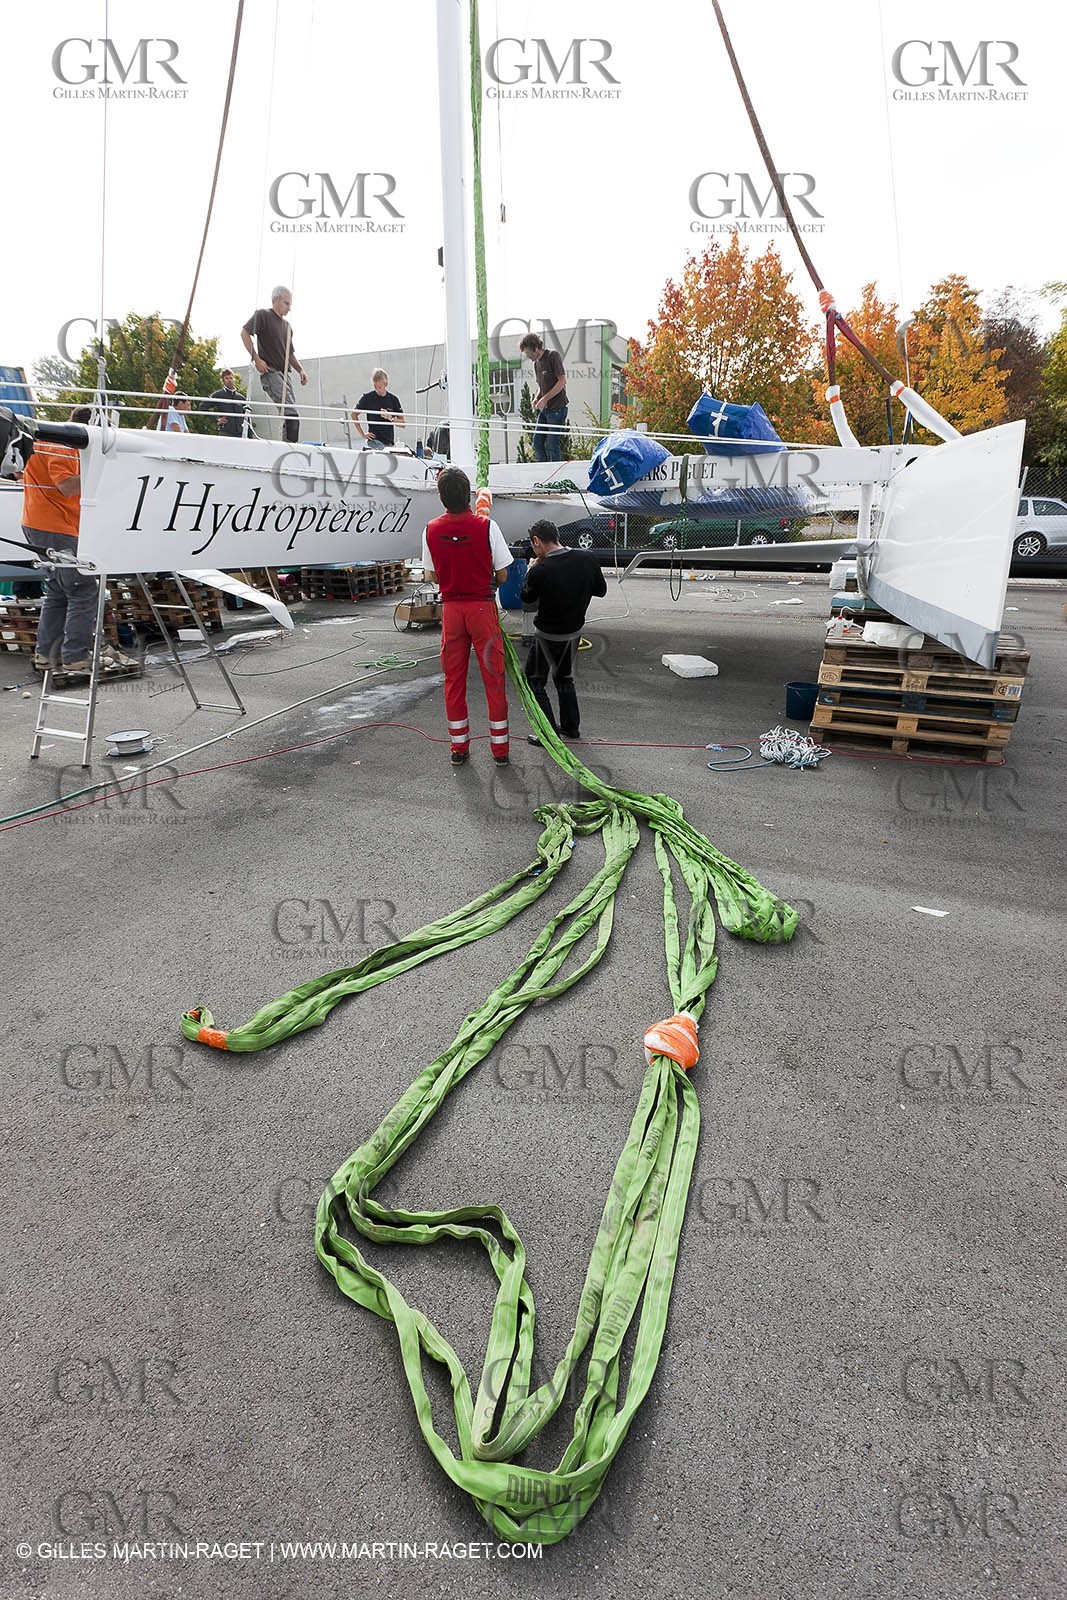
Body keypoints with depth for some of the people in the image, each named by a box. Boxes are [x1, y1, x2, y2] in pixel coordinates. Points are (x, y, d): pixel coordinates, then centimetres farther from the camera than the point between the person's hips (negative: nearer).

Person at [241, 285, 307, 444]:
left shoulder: (287, 326, 23)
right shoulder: (262, 315, 2)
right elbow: (245, 333, -8)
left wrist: (300, 370, 11)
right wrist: (256, 358, -17)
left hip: (285, 374, 8)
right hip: (270, 372, -8)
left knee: (290, 416, 4)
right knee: (292, 414, -24)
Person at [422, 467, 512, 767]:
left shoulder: (431, 530, -5)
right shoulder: (486, 526, -13)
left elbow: (432, 576, 4)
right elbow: (502, 576, -8)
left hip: (450, 608, 3)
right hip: (482, 607, -2)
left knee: (453, 678, 11)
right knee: (493, 677, 6)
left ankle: (458, 746, 18)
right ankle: (499, 748, 11)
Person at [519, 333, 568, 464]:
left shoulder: (553, 356, -8)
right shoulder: (536, 362, 14)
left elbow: (562, 381, -14)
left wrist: (545, 399, -17)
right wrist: (537, 399, 3)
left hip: (557, 408, -8)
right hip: (544, 409, 8)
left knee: (553, 445, -8)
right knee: (537, 442, 5)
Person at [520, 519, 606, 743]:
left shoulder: (540, 571, -25)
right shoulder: (588, 560, -11)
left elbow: (527, 597, -4)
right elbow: (601, 590, 4)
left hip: (547, 635, -6)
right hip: (574, 632, 6)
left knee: (535, 681, 8)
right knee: (564, 677, 24)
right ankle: (571, 726, 31)